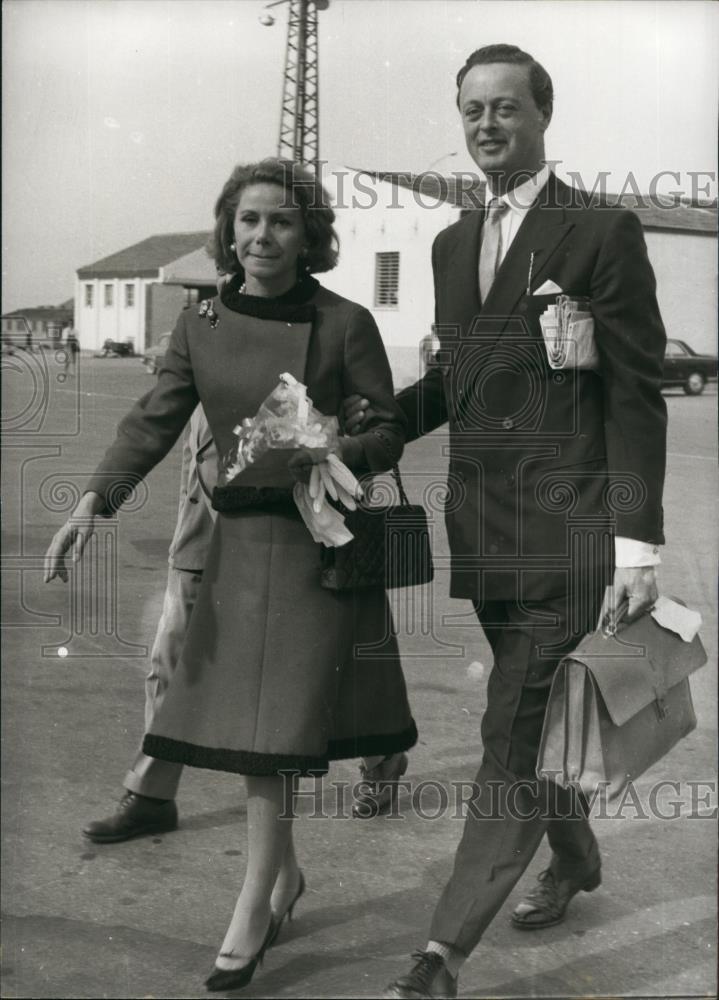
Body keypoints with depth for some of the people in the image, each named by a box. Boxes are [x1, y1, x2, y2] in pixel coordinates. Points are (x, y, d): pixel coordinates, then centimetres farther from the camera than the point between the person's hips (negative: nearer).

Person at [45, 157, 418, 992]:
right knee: (249, 722, 9)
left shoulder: (345, 324, -5)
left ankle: (252, 912, 5)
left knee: (276, 723, -5)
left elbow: (389, 430, -1)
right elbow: (152, 423, -1)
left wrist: (324, 457, -21)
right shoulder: (200, 326, 5)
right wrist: (92, 504, -14)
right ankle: (285, 872, 30)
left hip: (315, 542, -4)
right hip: (234, 539, 4)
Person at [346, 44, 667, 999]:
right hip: (484, 527, 7)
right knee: (534, 717, 19)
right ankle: (575, 855, 42)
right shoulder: (454, 245, 15)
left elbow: (636, 392, -8)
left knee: (515, 733, -7)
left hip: (566, 527, -7)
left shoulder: (602, 233, -5)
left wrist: (637, 540, -14)